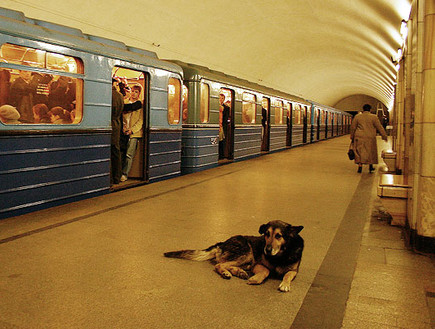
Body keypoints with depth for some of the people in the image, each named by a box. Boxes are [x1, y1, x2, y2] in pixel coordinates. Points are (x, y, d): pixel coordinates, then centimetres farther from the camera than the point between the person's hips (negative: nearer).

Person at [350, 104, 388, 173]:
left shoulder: (357, 116, 2)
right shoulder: (373, 117, -3)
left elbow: (353, 127, 6)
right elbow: (379, 127, -1)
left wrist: (352, 136, 17)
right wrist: (384, 136, 5)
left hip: (359, 137, 1)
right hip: (370, 138, -1)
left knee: (360, 152, 3)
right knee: (370, 151, 13)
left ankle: (360, 165, -11)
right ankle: (370, 166, 21)